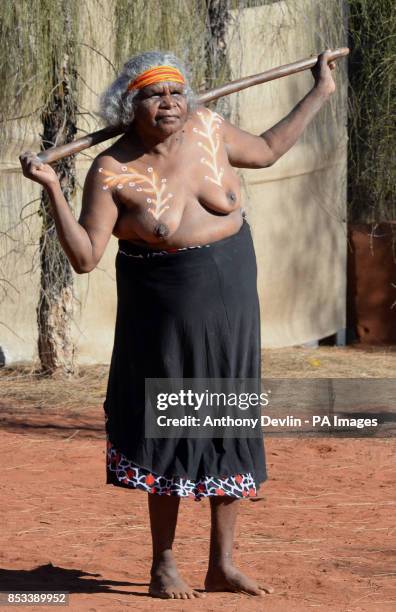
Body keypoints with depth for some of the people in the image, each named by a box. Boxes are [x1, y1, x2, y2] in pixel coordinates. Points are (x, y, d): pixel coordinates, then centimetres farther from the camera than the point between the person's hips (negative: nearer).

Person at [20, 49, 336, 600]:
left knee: (233, 429, 6)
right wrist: (53, 189, -26)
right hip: (166, 316, -5)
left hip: (231, 305, 5)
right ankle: (163, 568, 14)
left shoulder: (206, 129, 0)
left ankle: (222, 565, 16)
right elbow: (84, 257, -16)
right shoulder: (113, 173, -14)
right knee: (171, 432, 1)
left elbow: (266, 151, 19)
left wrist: (320, 93, 22)